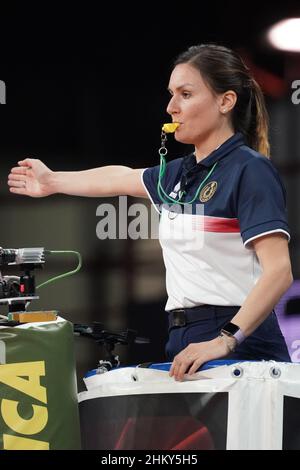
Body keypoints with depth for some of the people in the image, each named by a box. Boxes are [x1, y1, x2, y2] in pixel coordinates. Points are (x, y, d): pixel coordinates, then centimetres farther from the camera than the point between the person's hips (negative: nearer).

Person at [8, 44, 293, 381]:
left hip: (239, 346, -7)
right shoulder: (179, 174, 14)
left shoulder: (250, 170, -9)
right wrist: (51, 181, 48)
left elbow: (279, 271, -17)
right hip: (187, 345, 7)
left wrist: (225, 341, -26)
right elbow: (120, 178, 34)